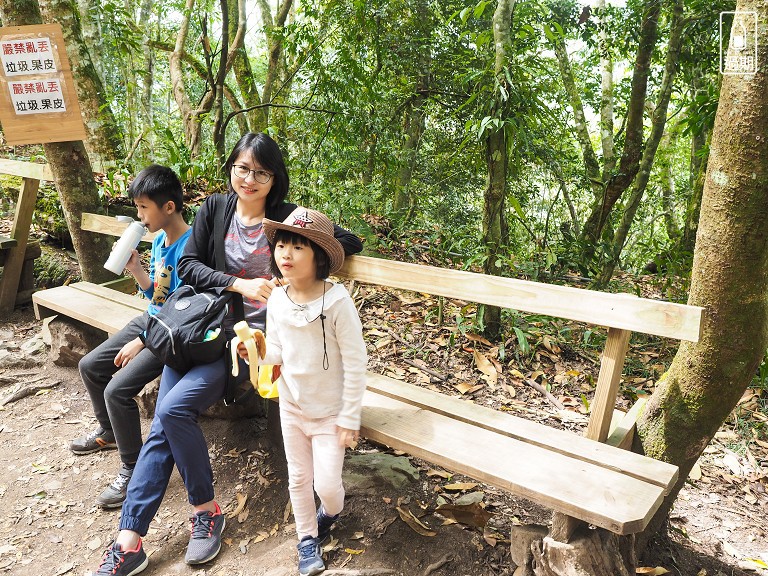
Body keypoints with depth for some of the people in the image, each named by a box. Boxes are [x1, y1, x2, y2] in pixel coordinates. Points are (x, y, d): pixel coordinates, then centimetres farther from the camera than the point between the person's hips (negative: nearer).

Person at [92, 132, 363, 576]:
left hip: (253, 335, -4)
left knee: (174, 410, -21)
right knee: (164, 423, -7)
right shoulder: (214, 209, 8)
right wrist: (239, 283, -13)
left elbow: (351, 242, -1)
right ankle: (129, 540, 3)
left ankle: (206, 510, 0)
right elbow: (188, 265, 1)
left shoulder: (288, 217, -2)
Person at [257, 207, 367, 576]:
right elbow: (276, 352, 3)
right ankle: (307, 540, 41)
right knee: (299, 479, 17)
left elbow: (355, 365, -19)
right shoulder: (277, 301, -7)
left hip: (330, 411, -5)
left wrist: (349, 419, -15)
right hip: (292, 406, 5)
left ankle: (330, 512, 38)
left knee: (327, 483, 1)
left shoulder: (337, 303, -24)